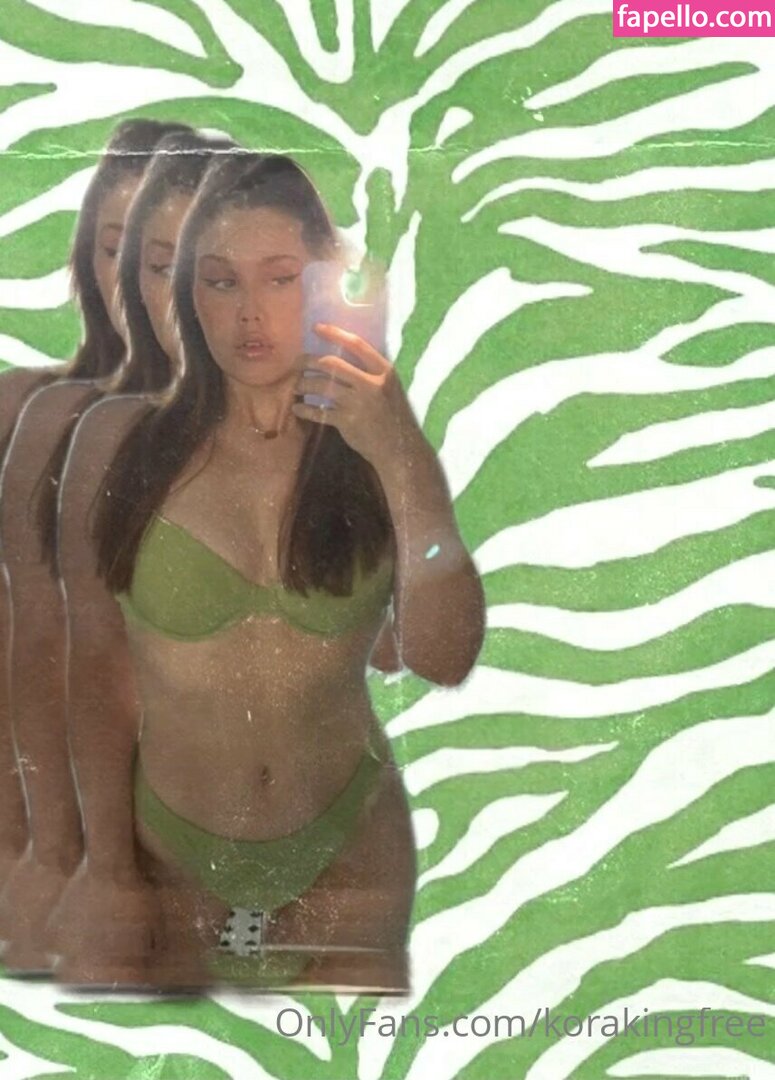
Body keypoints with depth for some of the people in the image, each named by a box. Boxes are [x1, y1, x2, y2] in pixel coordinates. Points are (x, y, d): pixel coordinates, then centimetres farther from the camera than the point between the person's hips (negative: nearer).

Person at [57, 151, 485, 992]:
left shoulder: (374, 451, -6)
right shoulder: (119, 451, -10)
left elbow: (443, 661, -18)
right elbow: (99, 675, -6)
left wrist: (403, 460, -26)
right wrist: (111, 871, -4)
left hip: (348, 852, 1)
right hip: (166, 848, 0)